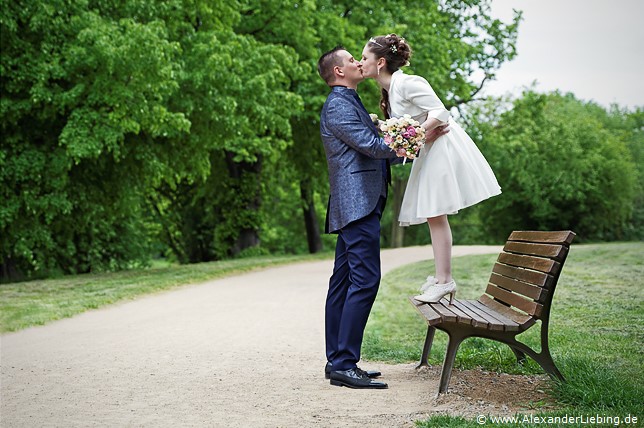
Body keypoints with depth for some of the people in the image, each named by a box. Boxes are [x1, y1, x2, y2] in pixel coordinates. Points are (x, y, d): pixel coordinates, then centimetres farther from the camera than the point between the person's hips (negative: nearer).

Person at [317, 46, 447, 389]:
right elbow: (369, 144, -16)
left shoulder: (349, 103, 25)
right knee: (365, 279, -15)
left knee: (343, 281, 9)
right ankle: (344, 364, -15)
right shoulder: (337, 105, -8)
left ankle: (337, 361, 13)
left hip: (355, 205, 11)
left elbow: (374, 148, 25)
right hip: (357, 203, -11)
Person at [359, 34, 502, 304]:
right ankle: (441, 276, 16)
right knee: (432, 216, 11)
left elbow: (439, 113, -21)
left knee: (435, 214, -10)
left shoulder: (406, 83, -17)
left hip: (442, 147, -10)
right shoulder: (389, 89, 12)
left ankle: (444, 280, -7)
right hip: (429, 151, 10)